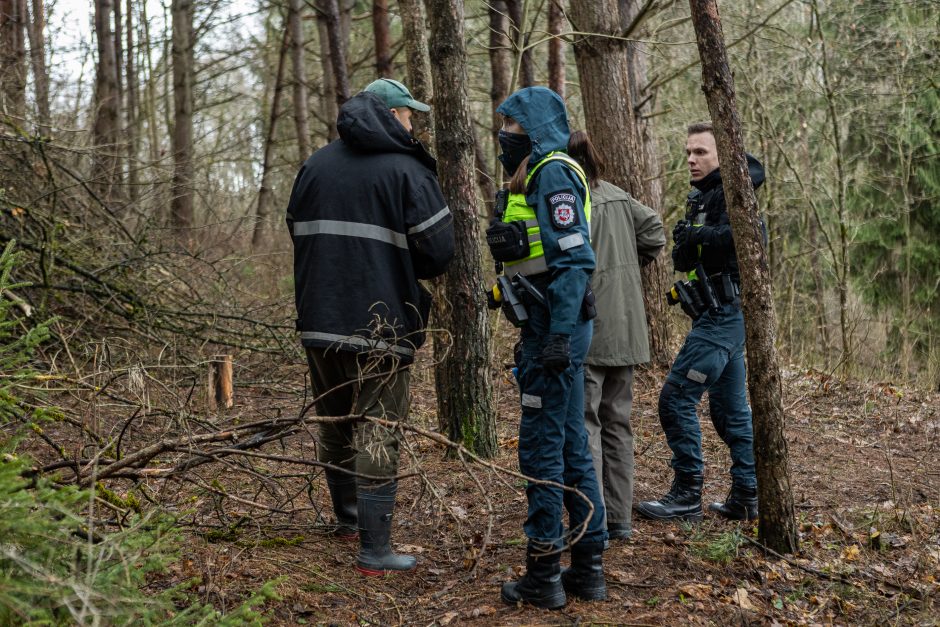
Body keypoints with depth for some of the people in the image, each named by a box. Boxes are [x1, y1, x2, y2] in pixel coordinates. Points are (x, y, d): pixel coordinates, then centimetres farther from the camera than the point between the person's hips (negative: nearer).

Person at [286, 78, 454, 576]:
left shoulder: (315, 165, 9)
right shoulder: (407, 170, -9)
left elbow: (296, 231, 18)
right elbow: (438, 250, -11)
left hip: (319, 322, 6)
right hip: (382, 327, -6)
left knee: (334, 422, 21)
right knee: (377, 434, -1)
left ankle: (347, 517, 39)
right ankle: (374, 550, -1)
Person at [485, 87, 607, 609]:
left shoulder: (554, 173, -10)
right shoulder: (536, 176, 20)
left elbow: (574, 259, -19)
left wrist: (559, 335, -23)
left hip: (556, 328, -10)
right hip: (548, 328, 10)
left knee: (542, 446, -5)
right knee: (571, 444, 12)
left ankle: (544, 575, 3)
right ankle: (589, 566, 19)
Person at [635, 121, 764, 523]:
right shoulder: (703, 197, 19)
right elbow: (683, 262, 13)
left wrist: (697, 235, -21)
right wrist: (685, 242, -8)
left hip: (724, 313, -10)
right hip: (724, 314, 10)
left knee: (676, 398, -10)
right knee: (730, 408, 12)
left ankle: (687, 496, -4)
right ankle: (746, 498, 18)